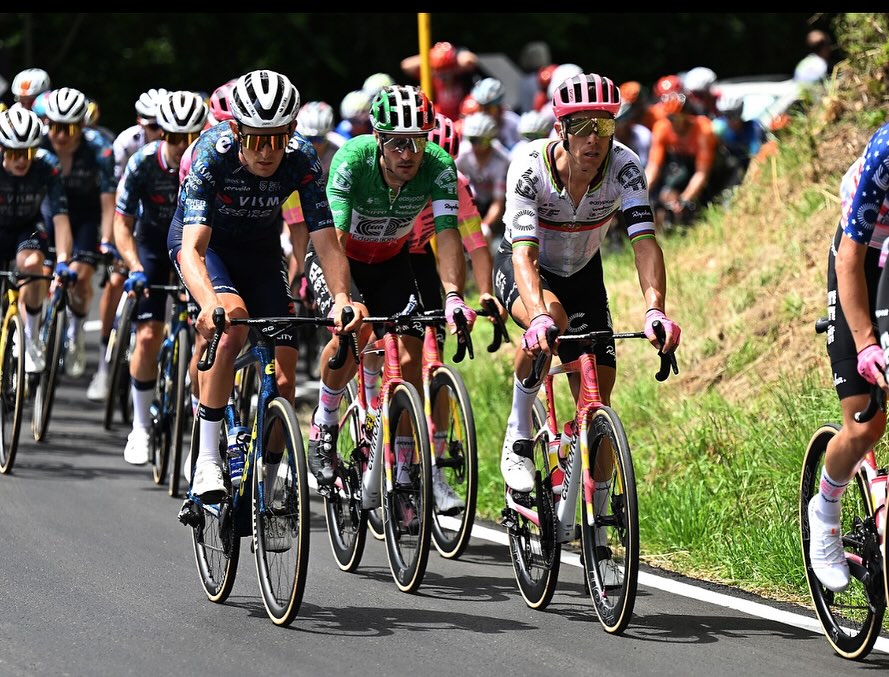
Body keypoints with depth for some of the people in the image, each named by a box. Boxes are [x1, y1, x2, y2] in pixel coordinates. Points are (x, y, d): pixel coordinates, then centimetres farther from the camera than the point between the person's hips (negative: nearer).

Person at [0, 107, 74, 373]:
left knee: (31, 264, -31)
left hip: (28, 228, -1)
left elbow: (60, 218, -29)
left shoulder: (47, 167, -26)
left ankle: (32, 340, -15)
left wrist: (62, 261, -40)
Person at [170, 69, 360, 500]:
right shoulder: (213, 153, -33)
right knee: (232, 317, -34)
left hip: (260, 250, 3)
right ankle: (206, 460, -29)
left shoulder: (302, 161, -26)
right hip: (205, 241, -3)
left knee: (283, 380, -7)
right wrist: (209, 303, -60)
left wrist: (341, 298, -47)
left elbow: (326, 242, -28)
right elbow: (193, 248, -41)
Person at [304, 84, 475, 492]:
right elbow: (335, 237, -40)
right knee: (356, 328, -31)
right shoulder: (353, 159, -33)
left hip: (390, 261, 3)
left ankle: (403, 475, 1)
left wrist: (453, 297, -50)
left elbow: (448, 235, -33)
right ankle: (323, 426, -9)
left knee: (408, 361, -11)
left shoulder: (438, 166, -26)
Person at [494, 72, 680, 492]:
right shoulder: (530, 168, -33)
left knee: (597, 403, -6)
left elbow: (645, 241, -36)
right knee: (552, 317, -38)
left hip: (582, 273, 3)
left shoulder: (624, 167, -27)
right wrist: (539, 319, -59)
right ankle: (518, 436, -18)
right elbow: (524, 254, -42)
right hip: (519, 269, -3)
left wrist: (655, 311, -53)